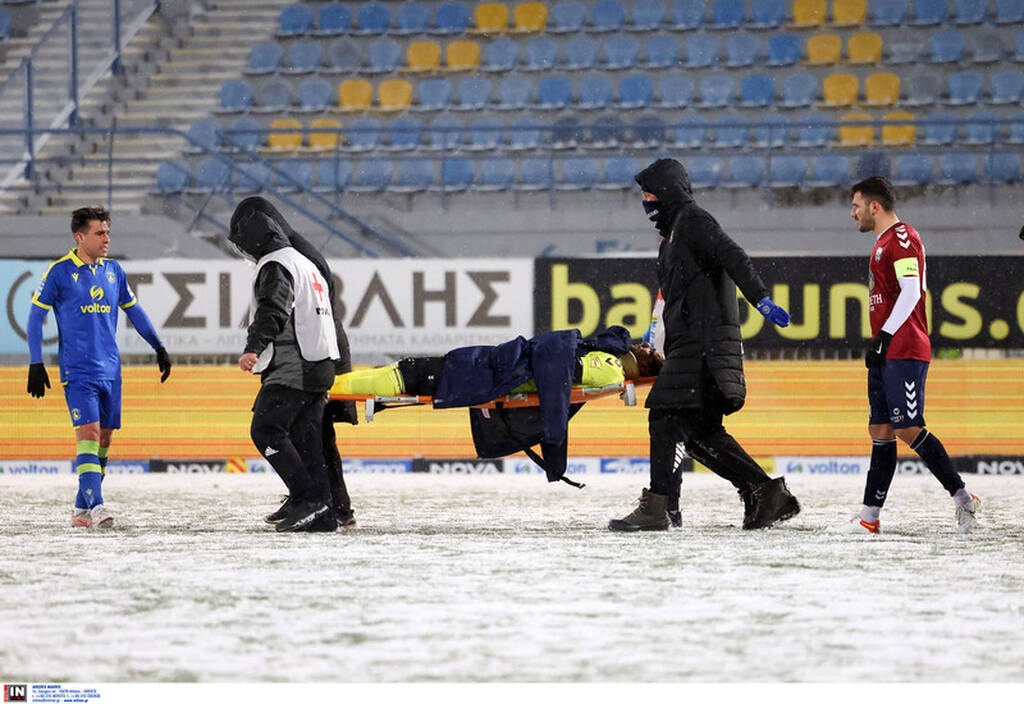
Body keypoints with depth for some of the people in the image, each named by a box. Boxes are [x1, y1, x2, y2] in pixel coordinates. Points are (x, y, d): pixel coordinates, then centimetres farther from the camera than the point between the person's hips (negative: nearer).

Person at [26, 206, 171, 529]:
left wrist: (159, 348, 21)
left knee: (104, 440, 5)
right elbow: (36, 316, -2)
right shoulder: (59, 272, -5)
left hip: (110, 369, 5)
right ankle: (95, 507, -21)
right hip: (77, 370, -5)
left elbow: (134, 310, 21)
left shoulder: (114, 271, 9)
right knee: (88, 434, -16)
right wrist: (36, 364, -7)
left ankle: (82, 508, 14)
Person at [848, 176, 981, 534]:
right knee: (880, 430, 6)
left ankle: (962, 497, -10)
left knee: (908, 429, -14)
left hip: (905, 352, -10)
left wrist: (885, 337, -22)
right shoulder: (883, 242, 21)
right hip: (887, 355, 10)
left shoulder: (902, 238, -10)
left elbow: (911, 291, -19)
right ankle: (870, 516, 5)